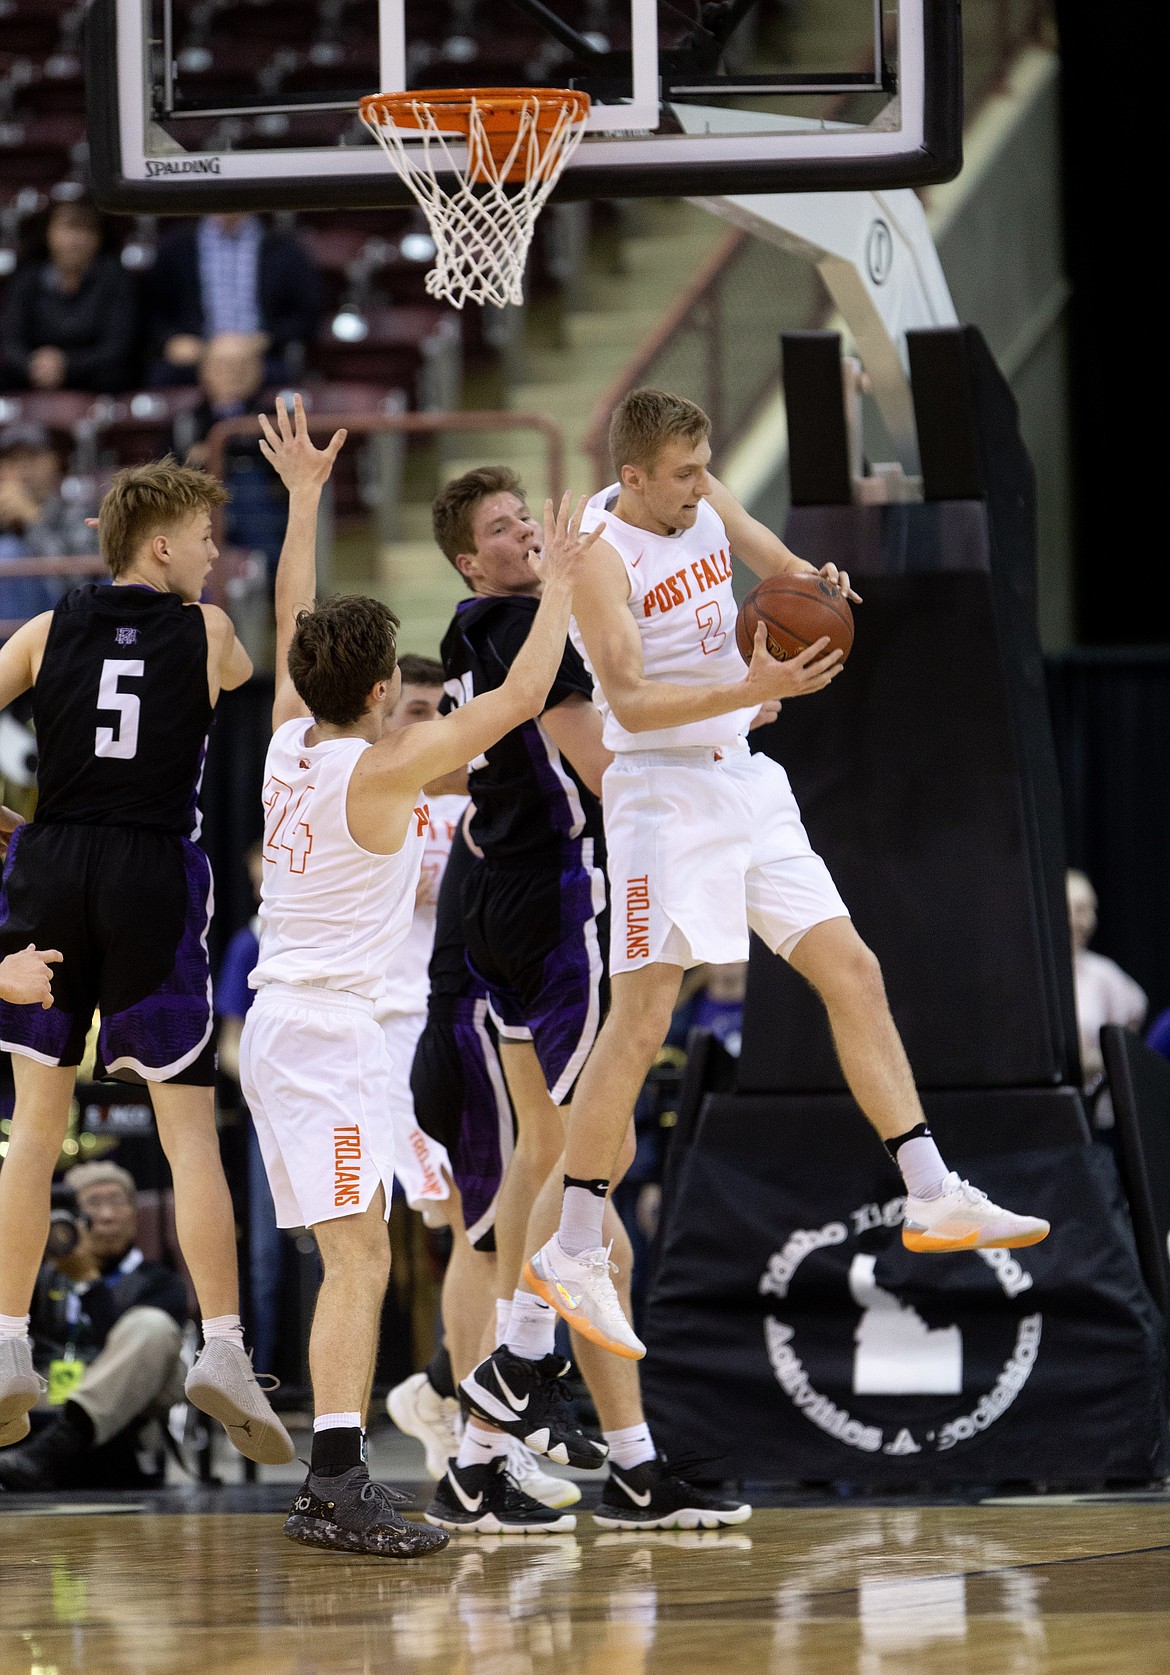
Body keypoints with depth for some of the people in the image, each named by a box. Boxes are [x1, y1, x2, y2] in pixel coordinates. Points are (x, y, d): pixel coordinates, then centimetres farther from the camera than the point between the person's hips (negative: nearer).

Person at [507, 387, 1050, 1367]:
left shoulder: (704, 503, 5)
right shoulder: (600, 555, -16)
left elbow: (778, 563, 21)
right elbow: (630, 701, -24)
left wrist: (817, 587, -3)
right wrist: (754, 689, -34)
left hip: (747, 785, 8)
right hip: (663, 791, -8)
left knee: (853, 973, 4)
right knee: (644, 1018, -11)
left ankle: (933, 1198, 8)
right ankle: (572, 1253, -4)